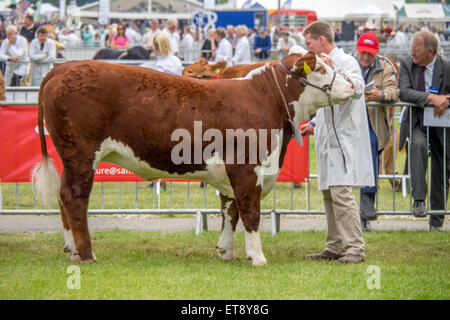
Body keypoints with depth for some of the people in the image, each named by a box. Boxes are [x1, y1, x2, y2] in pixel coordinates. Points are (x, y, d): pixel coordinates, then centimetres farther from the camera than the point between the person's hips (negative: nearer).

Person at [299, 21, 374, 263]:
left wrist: (332, 71, -38)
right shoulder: (323, 65, 20)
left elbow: (357, 89, -28)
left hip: (344, 140, -10)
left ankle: (355, 248, -14)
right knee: (329, 194, 10)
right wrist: (314, 125, 19)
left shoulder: (346, 62, -8)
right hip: (329, 140, 10)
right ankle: (335, 247, 15)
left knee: (341, 193, -15)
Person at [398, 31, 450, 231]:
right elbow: (404, 92, -17)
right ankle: (418, 200, -34)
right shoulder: (407, 65, -3)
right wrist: (431, 98, -30)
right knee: (418, 145, -34)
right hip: (416, 124, 0)